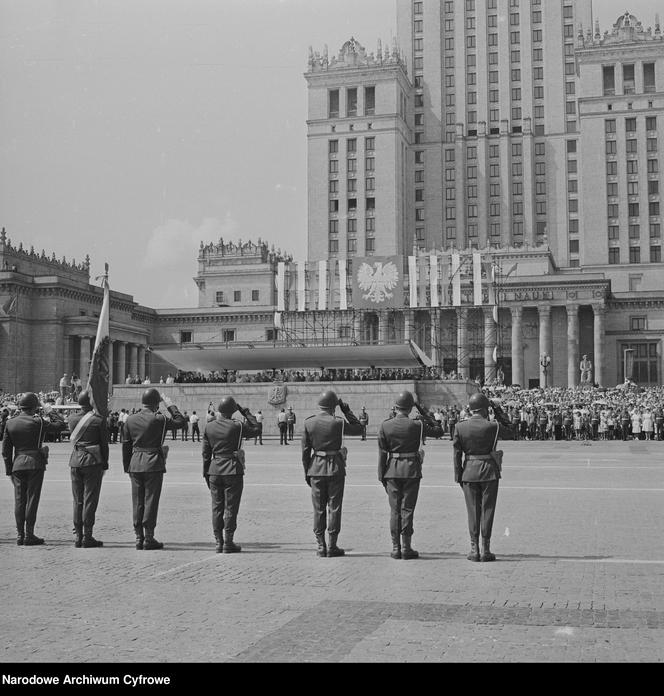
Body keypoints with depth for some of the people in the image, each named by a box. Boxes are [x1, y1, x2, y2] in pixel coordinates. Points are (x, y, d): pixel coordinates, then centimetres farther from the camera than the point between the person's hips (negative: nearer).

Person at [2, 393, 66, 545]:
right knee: (32, 498, 0)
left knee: (19, 500, 8)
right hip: (35, 463, -4)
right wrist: (50, 413, 11)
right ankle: (29, 535, 0)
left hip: (17, 464, 4)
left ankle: (20, 535, 11)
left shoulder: (10, 423, 6)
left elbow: (5, 449, 7)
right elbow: (61, 424, -2)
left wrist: (9, 469, 13)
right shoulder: (38, 422, -7)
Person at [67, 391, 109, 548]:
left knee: (77, 500, 11)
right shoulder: (99, 420, -8)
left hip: (75, 461, 4)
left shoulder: (72, 419, 4)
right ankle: (87, 537, 0)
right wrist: (105, 464, 5)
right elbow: (104, 444, -5)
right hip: (93, 462, -4)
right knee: (90, 500, 0)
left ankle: (77, 536, 13)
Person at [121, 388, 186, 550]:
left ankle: (139, 537, 13)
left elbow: (126, 445, 8)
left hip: (135, 465, 5)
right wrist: (169, 405, 8)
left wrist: (127, 467, 16)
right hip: (153, 464, -5)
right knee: (150, 501, 0)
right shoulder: (159, 419, -11)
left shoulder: (130, 419, 4)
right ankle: (149, 538, 2)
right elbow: (180, 421, 1)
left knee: (137, 502, 9)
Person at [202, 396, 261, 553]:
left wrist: (206, 474, 13)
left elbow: (206, 453, 5)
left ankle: (218, 542, 13)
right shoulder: (237, 426, -12)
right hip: (233, 472, -4)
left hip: (214, 471, 4)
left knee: (217, 508, 10)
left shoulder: (209, 427, 1)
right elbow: (255, 429, 6)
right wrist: (245, 412, 7)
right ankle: (228, 543, 5)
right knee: (231, 508, 3)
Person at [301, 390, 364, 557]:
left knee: (318, 508, 10)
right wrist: (347, 411, 4)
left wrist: (306, 472, 9)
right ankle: (332, 547, 7)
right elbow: (359, 429, 4)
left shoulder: (308, 423, -2)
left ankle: (320, 547, 11)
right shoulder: (338, 423, -12)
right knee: (334, 507, 5)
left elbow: (305, 451, 0)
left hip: (316, 468, 3)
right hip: (335, 468, -3)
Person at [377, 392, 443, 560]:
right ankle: (406, 548, 6)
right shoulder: (417, 425, -10)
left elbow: (382, 453, -2)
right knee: (407, 509, 4)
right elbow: (439, 431, 5)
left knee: (394, 510, 8)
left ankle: (396, 548, 10)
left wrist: (381, 476, 5)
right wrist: (424, 413, 6)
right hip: (411, 470, -2)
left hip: (392, 470, 2)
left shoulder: (384, 426, -4)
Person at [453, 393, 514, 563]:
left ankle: (474, 550, 11)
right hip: (489, 472, -2)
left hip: (469, 472, 2)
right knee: (487, 510, 6)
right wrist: (499, 413, 6)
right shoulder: (493, 426, -12)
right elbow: (510, 433, 8)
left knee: (473, 511, 10)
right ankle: (486, 550, 8)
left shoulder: (460, 427, -5)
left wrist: (458, 476, 6)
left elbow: (457, 454, -2)